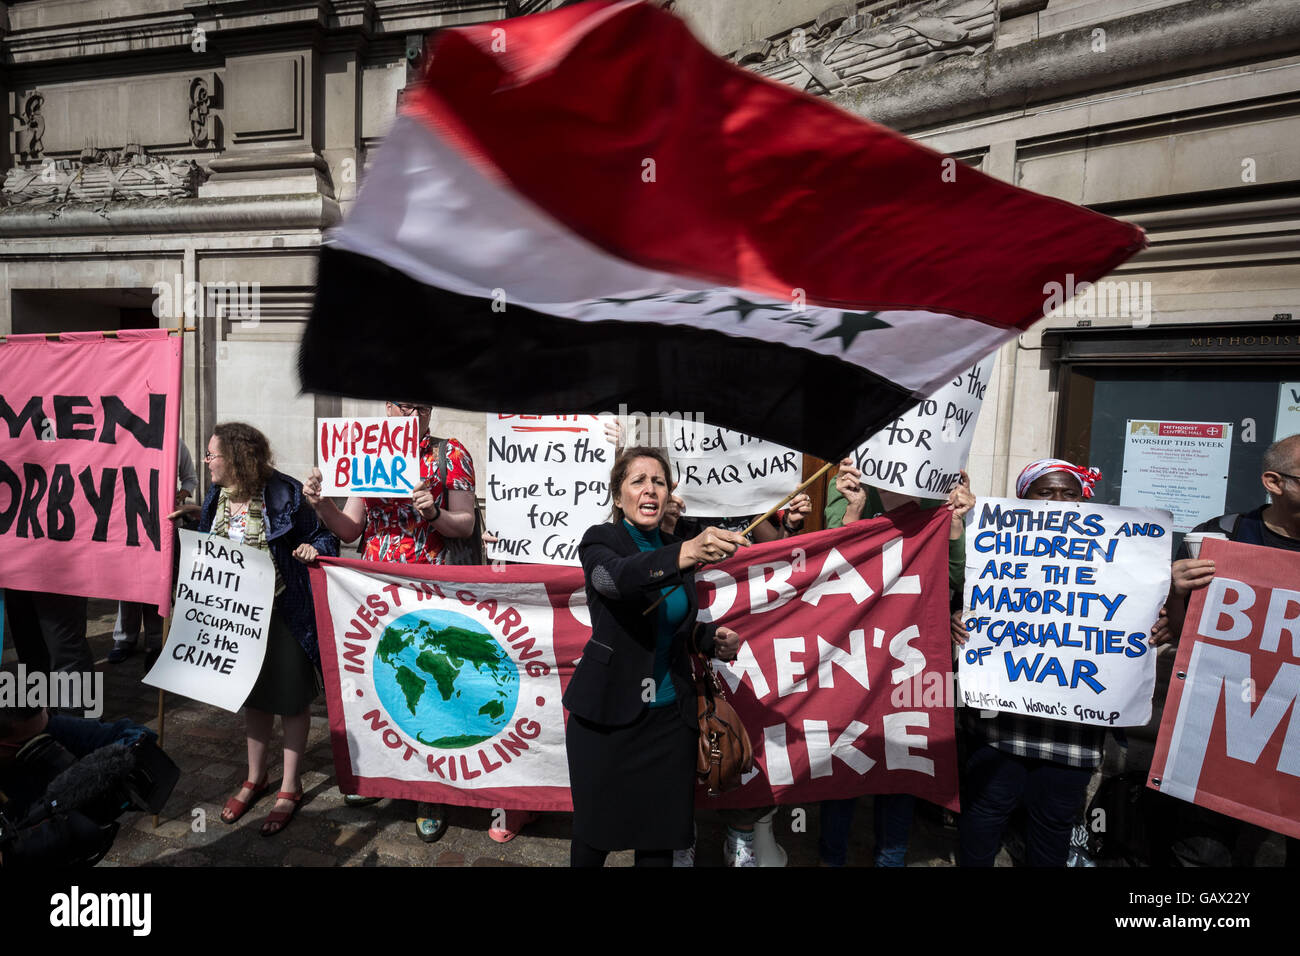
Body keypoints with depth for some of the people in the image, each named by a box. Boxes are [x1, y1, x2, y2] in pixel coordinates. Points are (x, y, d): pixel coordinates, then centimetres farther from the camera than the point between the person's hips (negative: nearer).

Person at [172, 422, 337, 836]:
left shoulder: (282, 495, -16)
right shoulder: (217, 498, 2)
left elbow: (325, 537, -8)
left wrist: (315, 548, -30)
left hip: (282, 612, -6)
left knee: (290, 697, 7)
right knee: (253, 695, 19)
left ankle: (289, 787, 24)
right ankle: (255, 778, 38)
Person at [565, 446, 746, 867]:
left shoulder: (676, 549, 7)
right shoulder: (600, 540, -8)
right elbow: (620, 576, -32)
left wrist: (713, 638, -4)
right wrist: (686, 553, -49)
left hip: (669, 714, 4)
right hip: (609, 714, -4)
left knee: (661, 839, 12)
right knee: (595, 834, 12)